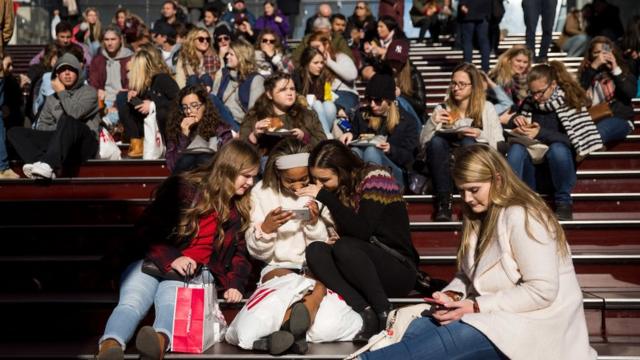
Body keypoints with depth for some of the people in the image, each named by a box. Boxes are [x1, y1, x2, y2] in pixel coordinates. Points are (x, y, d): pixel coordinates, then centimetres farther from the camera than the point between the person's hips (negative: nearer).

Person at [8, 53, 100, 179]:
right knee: (15, 132, -9)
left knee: (67, 121, -36)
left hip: (85, 143, -5)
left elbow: (75, 113, -11)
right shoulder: (51, 99, 23)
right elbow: (43, 125, 16)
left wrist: (62, 92, 2)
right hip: (60, 142, 5)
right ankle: (39, 163, -37)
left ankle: (48, 164, -52)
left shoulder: (89, 92, 7)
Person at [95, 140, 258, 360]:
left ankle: (160, 341, -65)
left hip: (194, 272, 1)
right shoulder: (183, 187, -1)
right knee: (131, 303, -33)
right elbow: (148, 230, -3)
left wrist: (235, 283, -1)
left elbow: (239, 250, 17)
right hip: (153, 262, 0)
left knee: (171, 304, -35)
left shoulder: (240, 207, 12)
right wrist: (171, 259, -19)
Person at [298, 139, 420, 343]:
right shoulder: (341, 191, 8)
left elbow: (362, 232, -23)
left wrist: (325, 196, -21)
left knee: (344, 247, -32)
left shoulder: (375, 179, -11)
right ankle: (366, 313, -29)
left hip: (399, 270, -6)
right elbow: (337, 234, 7)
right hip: (360, 274, 6)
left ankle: (385, 315, -22)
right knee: (315, 250, -19)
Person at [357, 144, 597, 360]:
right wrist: (451, 295, -8)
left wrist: (477, 306, -20)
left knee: (442, 340, -30)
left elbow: (543, 291, -21)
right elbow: (467, 274, 14)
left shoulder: (521, 217, -15)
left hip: (532, 320, -8)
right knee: (415, 329, -17)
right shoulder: (481, 216, 13)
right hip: (492, 314, 9)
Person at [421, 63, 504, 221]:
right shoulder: (442, 109, 11)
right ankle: (443, 201, -33)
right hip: (446, 166, 2)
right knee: (436, 141, -30)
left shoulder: (487, 108, 6)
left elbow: (499, 145, 0)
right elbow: (423, 142, 1)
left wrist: (481, 135, -17)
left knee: (468, 142, -33)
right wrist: (432, 122, -15)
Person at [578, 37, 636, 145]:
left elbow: (631, 93, -5)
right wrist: (593, 67, -8)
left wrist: (615, 70, -7)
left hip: (619, 118, -2)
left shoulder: (623, 70, 14)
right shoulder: (587, 71, 17)